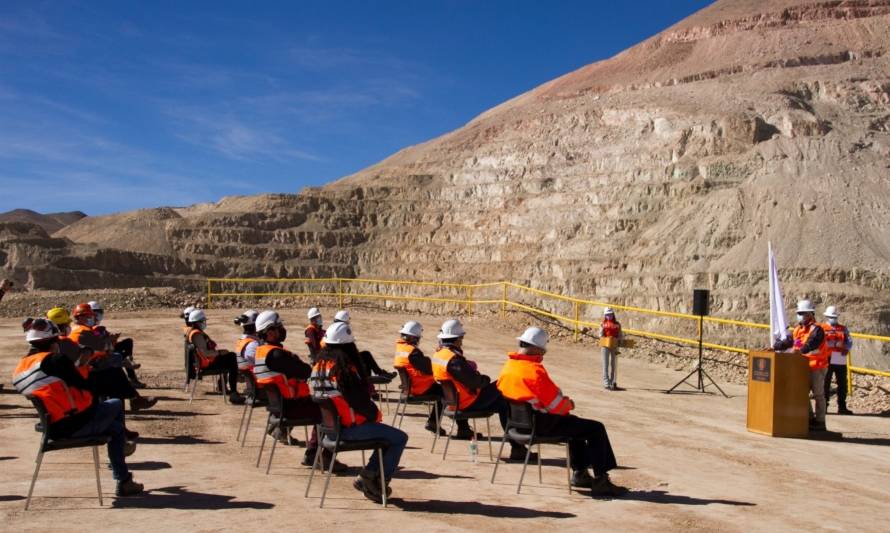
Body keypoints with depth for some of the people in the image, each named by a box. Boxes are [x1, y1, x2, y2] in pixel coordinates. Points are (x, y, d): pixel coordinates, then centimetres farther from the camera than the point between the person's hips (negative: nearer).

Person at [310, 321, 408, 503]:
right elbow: (360, 399, -19)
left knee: (388, 435, 21)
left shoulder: (319, 365, 7)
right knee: (400, 438, 0)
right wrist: (376, 415, 3)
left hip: (329, 425, 9)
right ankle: (379, 481, 5)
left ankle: (367, 477, 17)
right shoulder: (344, 367, -20)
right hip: (349, 427, -9)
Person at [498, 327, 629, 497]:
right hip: (542, 425, -10)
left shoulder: (507, 367, 3)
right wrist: (569, 403, 4)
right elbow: (558, 406, -21)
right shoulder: (535, 371, -24)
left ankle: (579, 472, 35)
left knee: (576, 423, 31)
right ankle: (601, 482, 0)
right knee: (596, 429, -2)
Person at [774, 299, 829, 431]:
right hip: (804, 367, 8)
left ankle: (820, 422, 8)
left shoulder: (816, 329, -13)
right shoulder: (798, 329, 12)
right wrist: (774, 347, 3)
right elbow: (788, 341, 13)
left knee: (818, 394, 1)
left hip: (816, 367, -8)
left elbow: (811, 343, -30)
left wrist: (801, 350, -45)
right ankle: (811, 419, 22)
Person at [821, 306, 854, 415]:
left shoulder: (843, 329, 15)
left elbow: (849, 340, 5)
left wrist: (847, 349, -15)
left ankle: (842, 407, 13)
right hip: (827, 360, -3)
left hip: (841, 360, 3)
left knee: (842, 384, 6)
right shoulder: (821, 328, 7)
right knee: (825, 383, 1)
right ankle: (824, 406, 7)